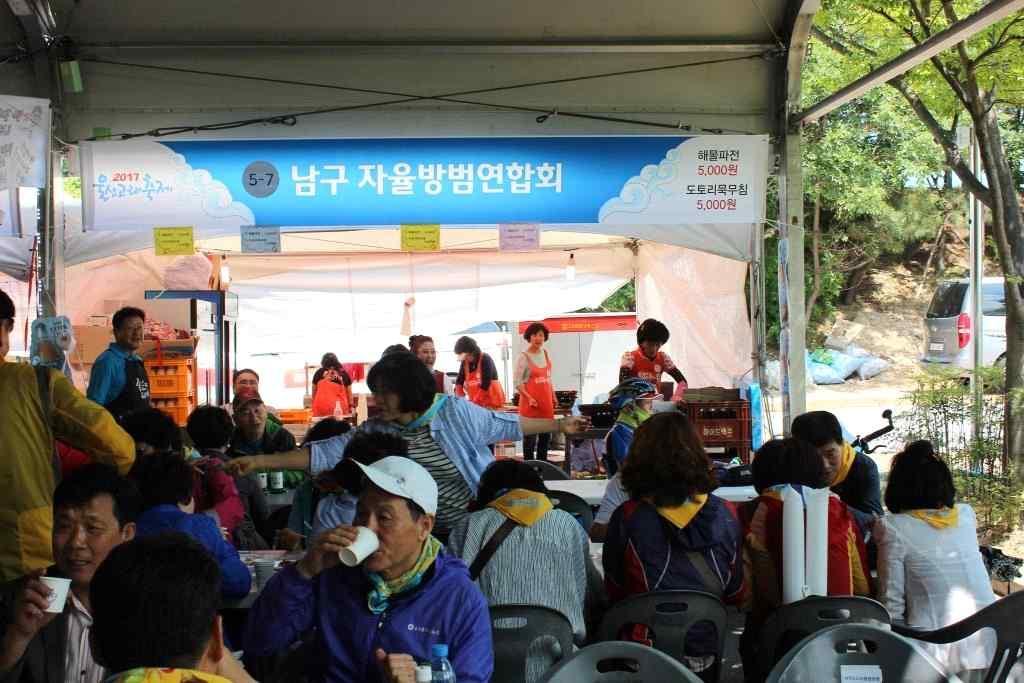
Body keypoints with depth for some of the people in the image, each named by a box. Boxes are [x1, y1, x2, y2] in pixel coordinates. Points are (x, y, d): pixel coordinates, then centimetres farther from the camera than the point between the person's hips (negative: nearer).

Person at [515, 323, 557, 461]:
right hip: (531, 403, -7)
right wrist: (529, 398, -21)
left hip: (546, 402, 7)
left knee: (546, 436, 13)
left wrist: (553, 397, 17)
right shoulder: (524, 357, -11)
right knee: (530, 436, -3)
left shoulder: (545, 354, 9)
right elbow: (518, 382, -12)